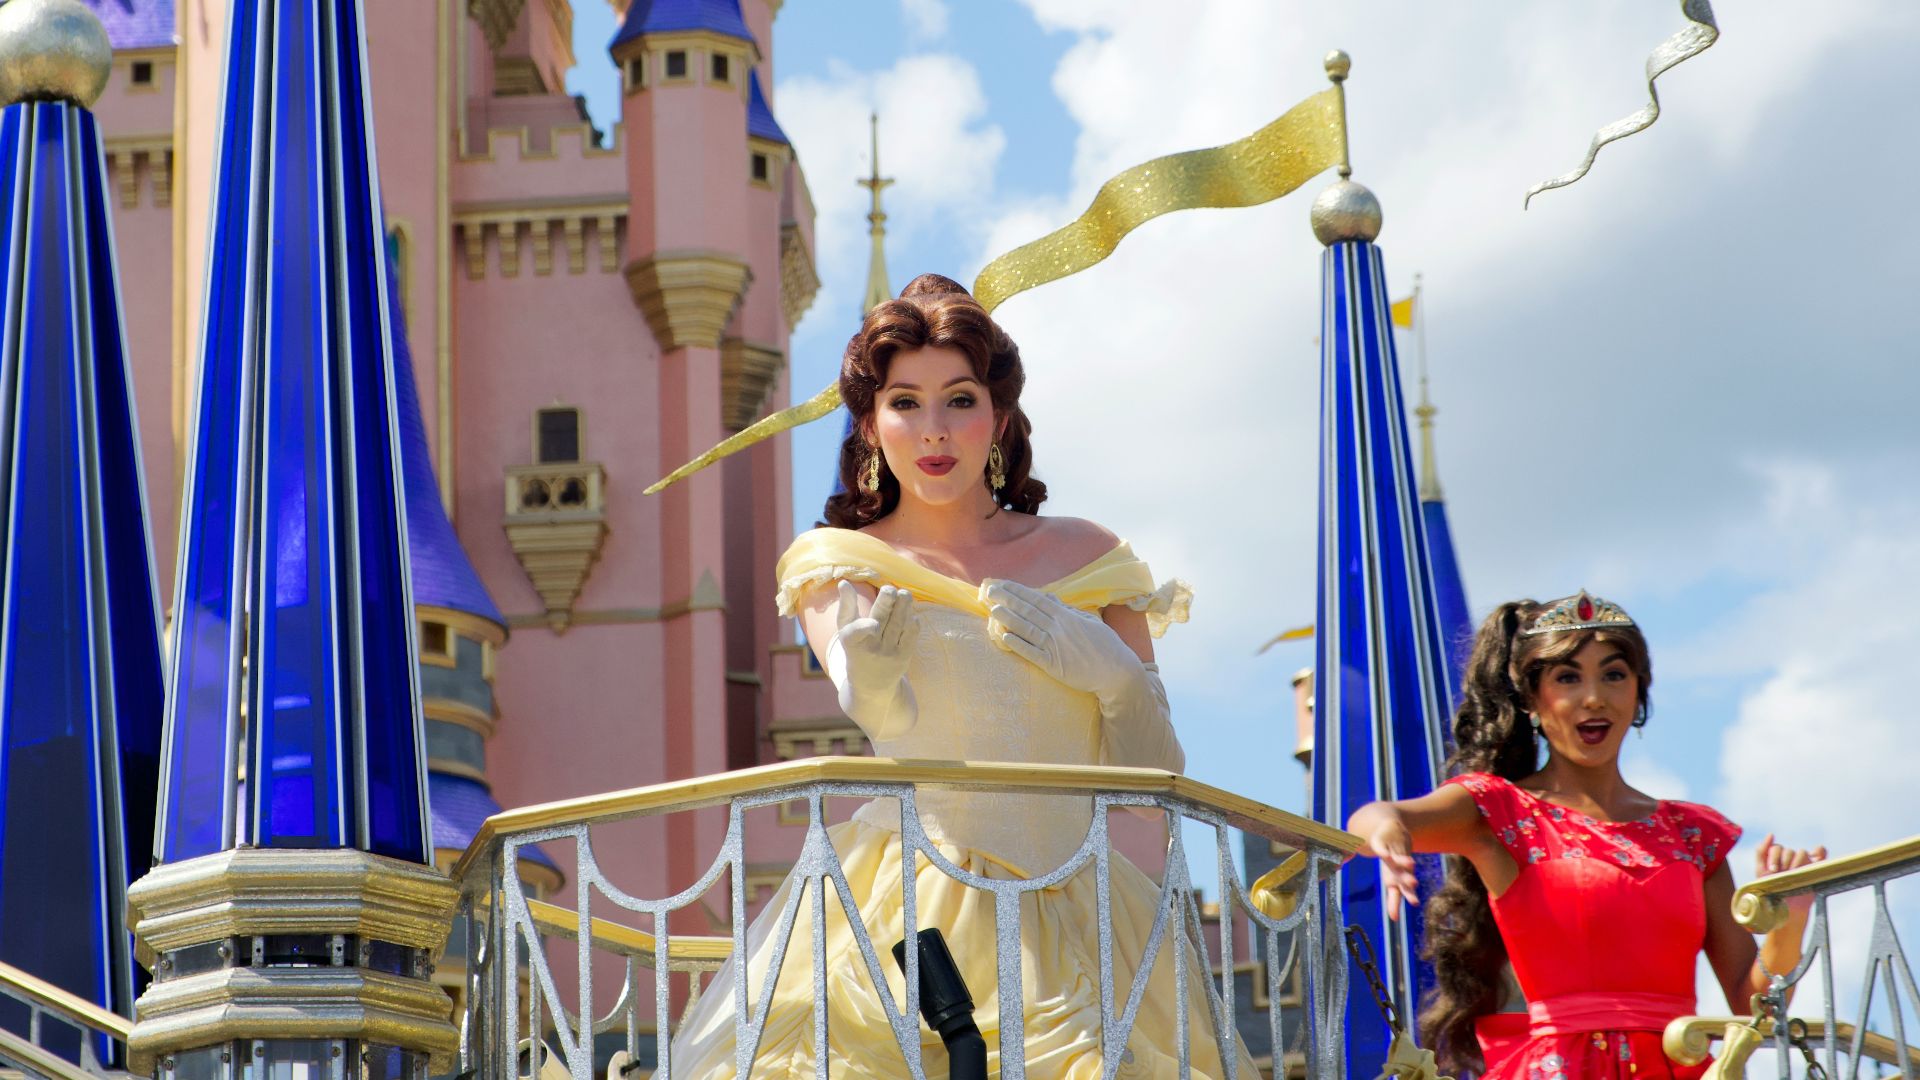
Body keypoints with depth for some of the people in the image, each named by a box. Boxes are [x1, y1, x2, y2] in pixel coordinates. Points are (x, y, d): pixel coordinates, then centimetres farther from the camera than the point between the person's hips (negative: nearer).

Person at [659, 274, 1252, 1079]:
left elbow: (1155, 786, 13)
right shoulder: (838, 567, 10)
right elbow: (897, 724, -10)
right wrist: (871, 667, -31)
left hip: (1068, 916, 1)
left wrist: (1115, 673, -3)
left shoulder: (1084, 560, 14)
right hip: (906, 912, -1)